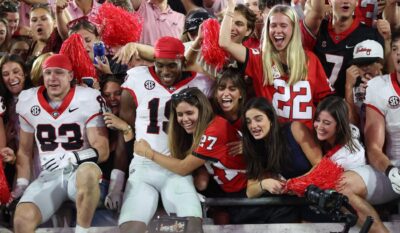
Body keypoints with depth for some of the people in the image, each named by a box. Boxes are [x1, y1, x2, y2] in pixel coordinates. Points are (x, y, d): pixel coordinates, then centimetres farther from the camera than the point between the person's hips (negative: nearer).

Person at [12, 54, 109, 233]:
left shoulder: (88, 100, -6)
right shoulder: (28, 102, 7)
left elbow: (102, 150, -9)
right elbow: (24, 150, 16)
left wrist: (73, 157, -26)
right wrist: (22, 184, 5)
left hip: (80, 171, -2)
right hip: (48, 176, 2)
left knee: (88, 172, -40)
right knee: (22, 218, -28)